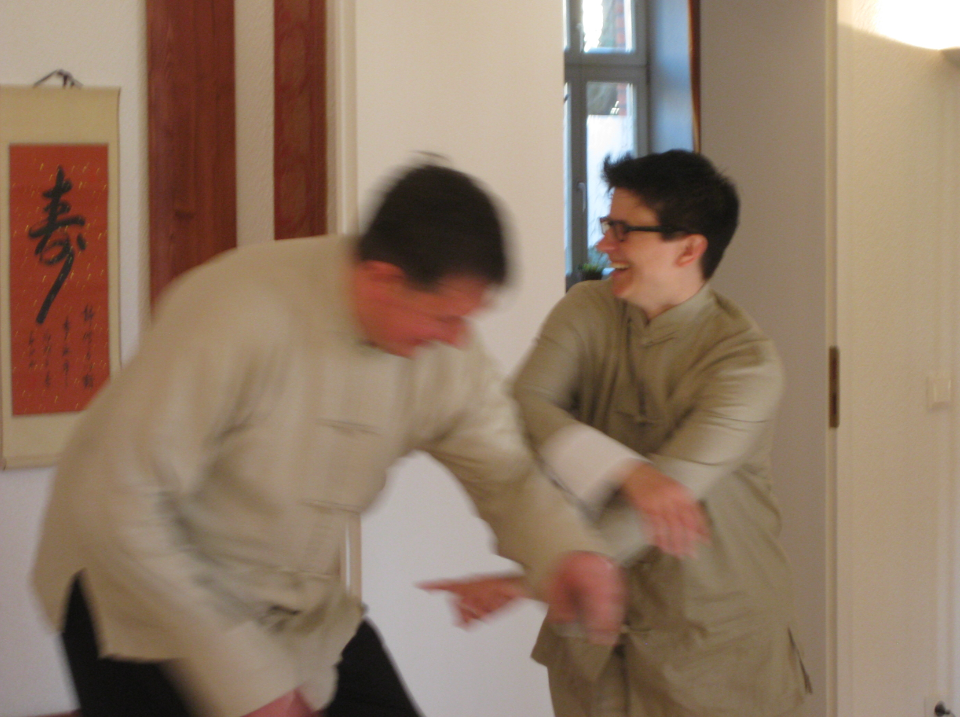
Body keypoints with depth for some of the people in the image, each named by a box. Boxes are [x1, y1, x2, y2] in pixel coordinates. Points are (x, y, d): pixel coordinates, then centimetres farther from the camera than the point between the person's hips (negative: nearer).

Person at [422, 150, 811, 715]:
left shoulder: (746, 362, -16)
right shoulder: (587, 312, -1)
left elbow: (673, 488, -24)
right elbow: (523, 408, -16)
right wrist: (626, 472, -35)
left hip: (719, 642, -4)